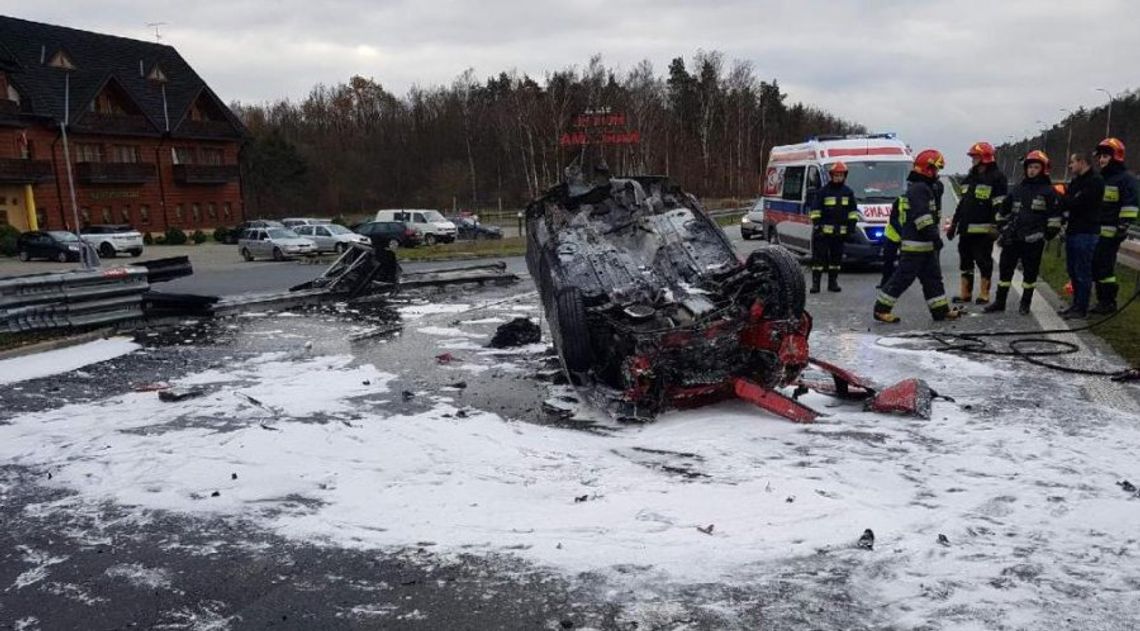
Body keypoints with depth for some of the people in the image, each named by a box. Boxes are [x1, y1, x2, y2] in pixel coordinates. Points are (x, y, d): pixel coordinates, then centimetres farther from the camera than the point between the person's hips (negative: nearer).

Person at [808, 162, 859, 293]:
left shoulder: (848, 192, 11)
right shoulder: (822, 192, -1)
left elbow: (853, 210, 17)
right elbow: (815, 210, -1)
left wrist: (852, 224, 7)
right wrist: (816, 224, -9)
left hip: (840, 232, 4)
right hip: (823, 231, -4)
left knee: (836, 257, 9)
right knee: (819, 257, -5)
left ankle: (833, 282, 17)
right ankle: (815, 283, -2)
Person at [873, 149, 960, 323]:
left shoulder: (923, 188, 18)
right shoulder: (919, 189, -16)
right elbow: (922, 217, -23)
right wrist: (935, 236, -23)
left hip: (925, 245, 11)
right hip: (915, 245, -11)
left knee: (932, 278, 13)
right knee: (902, 278, -7)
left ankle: (941, 310, 19)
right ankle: (881, 309, -2)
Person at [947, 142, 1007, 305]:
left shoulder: (996, 178, -7)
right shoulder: (969, 178, 17)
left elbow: (999, 206, -12)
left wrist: (996, 228, -19)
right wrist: (954, 224, 18)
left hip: (983, 230, -8)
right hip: (966, 229, 8)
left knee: (984, 263, 0)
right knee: (965, 262, 10)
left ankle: (984, 294, 7)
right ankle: (965, 293, 18)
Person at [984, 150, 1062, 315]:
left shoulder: (1048, 191, -1)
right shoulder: (1018, 189, 14)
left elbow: (1055, 215, -2)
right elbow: (1004, 209, 23)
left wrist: (1049, 234, -6)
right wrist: (1002, 227, 16)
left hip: (1033, 239, -4)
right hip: (1012, 238, 5)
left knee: (1030, 272, 4)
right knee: (1005, 268, 5)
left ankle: (1025, 303, 15)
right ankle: (999, 301, 13)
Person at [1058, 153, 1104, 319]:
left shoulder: (1095, 181, -11)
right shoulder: (1075, 181, 17)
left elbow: (1078, 203, -20)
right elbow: (1068, 201, 16)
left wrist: (1062, 199, -5)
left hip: (1085, 232, -9)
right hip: (1072, 230, 9)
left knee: (1082, 272, -5)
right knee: (1073, 270, 14)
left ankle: (1082, 309, 1)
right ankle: (1076, 303, 23)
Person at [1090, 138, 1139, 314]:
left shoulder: (1126, 179, -7)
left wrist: (1123, 227, -20)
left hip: (1111, 233, -8)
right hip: (1095, 231, 8)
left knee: (1105, 267, -10)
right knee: (1096, 266, 9)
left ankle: (1109, 302, -2)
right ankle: (1102, 300, 18)